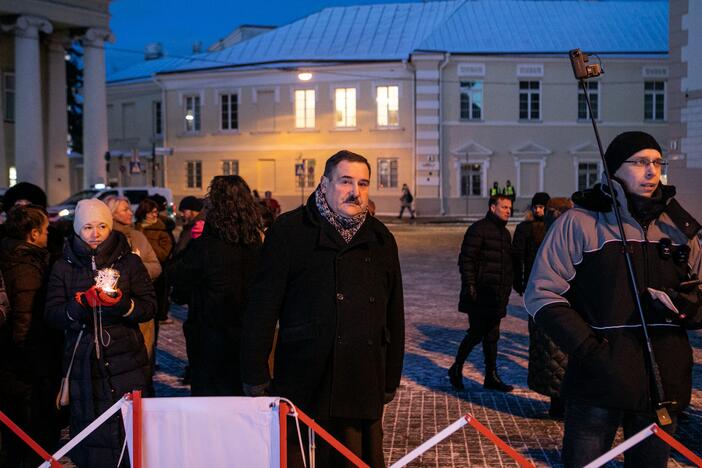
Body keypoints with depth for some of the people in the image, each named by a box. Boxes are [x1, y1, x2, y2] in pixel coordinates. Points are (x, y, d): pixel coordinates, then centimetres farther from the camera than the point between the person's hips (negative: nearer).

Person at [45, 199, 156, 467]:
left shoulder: (130, 262, 6)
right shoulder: (64, 267, 9)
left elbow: (150, 307, 1)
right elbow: (52, 315, 1)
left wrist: (122, 303, -18)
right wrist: (81, 303, -17)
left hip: (126, 361, -1)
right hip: (83, 362, 1)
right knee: (90, 429, -3)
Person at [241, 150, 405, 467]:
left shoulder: (381, 239, 12)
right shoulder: (289, 231, -2)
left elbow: (394, 316, 18)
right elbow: (262, 307, -4)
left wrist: (391, 380, 17)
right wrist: (256, 378, -6)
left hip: (363, 391, 4)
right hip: (302, 390, -3)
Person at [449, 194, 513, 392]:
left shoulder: (505, 233, 17)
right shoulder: (478, 229, -9)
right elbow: (466, 259, -14)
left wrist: (507, 290, 20)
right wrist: (469, 285, -19)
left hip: (497, 296, 8)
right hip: (479, 295, -8)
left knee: (492, 336, 10)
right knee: (476, 333, -6)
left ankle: (491, 377, 16)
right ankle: (456, 369, 12)